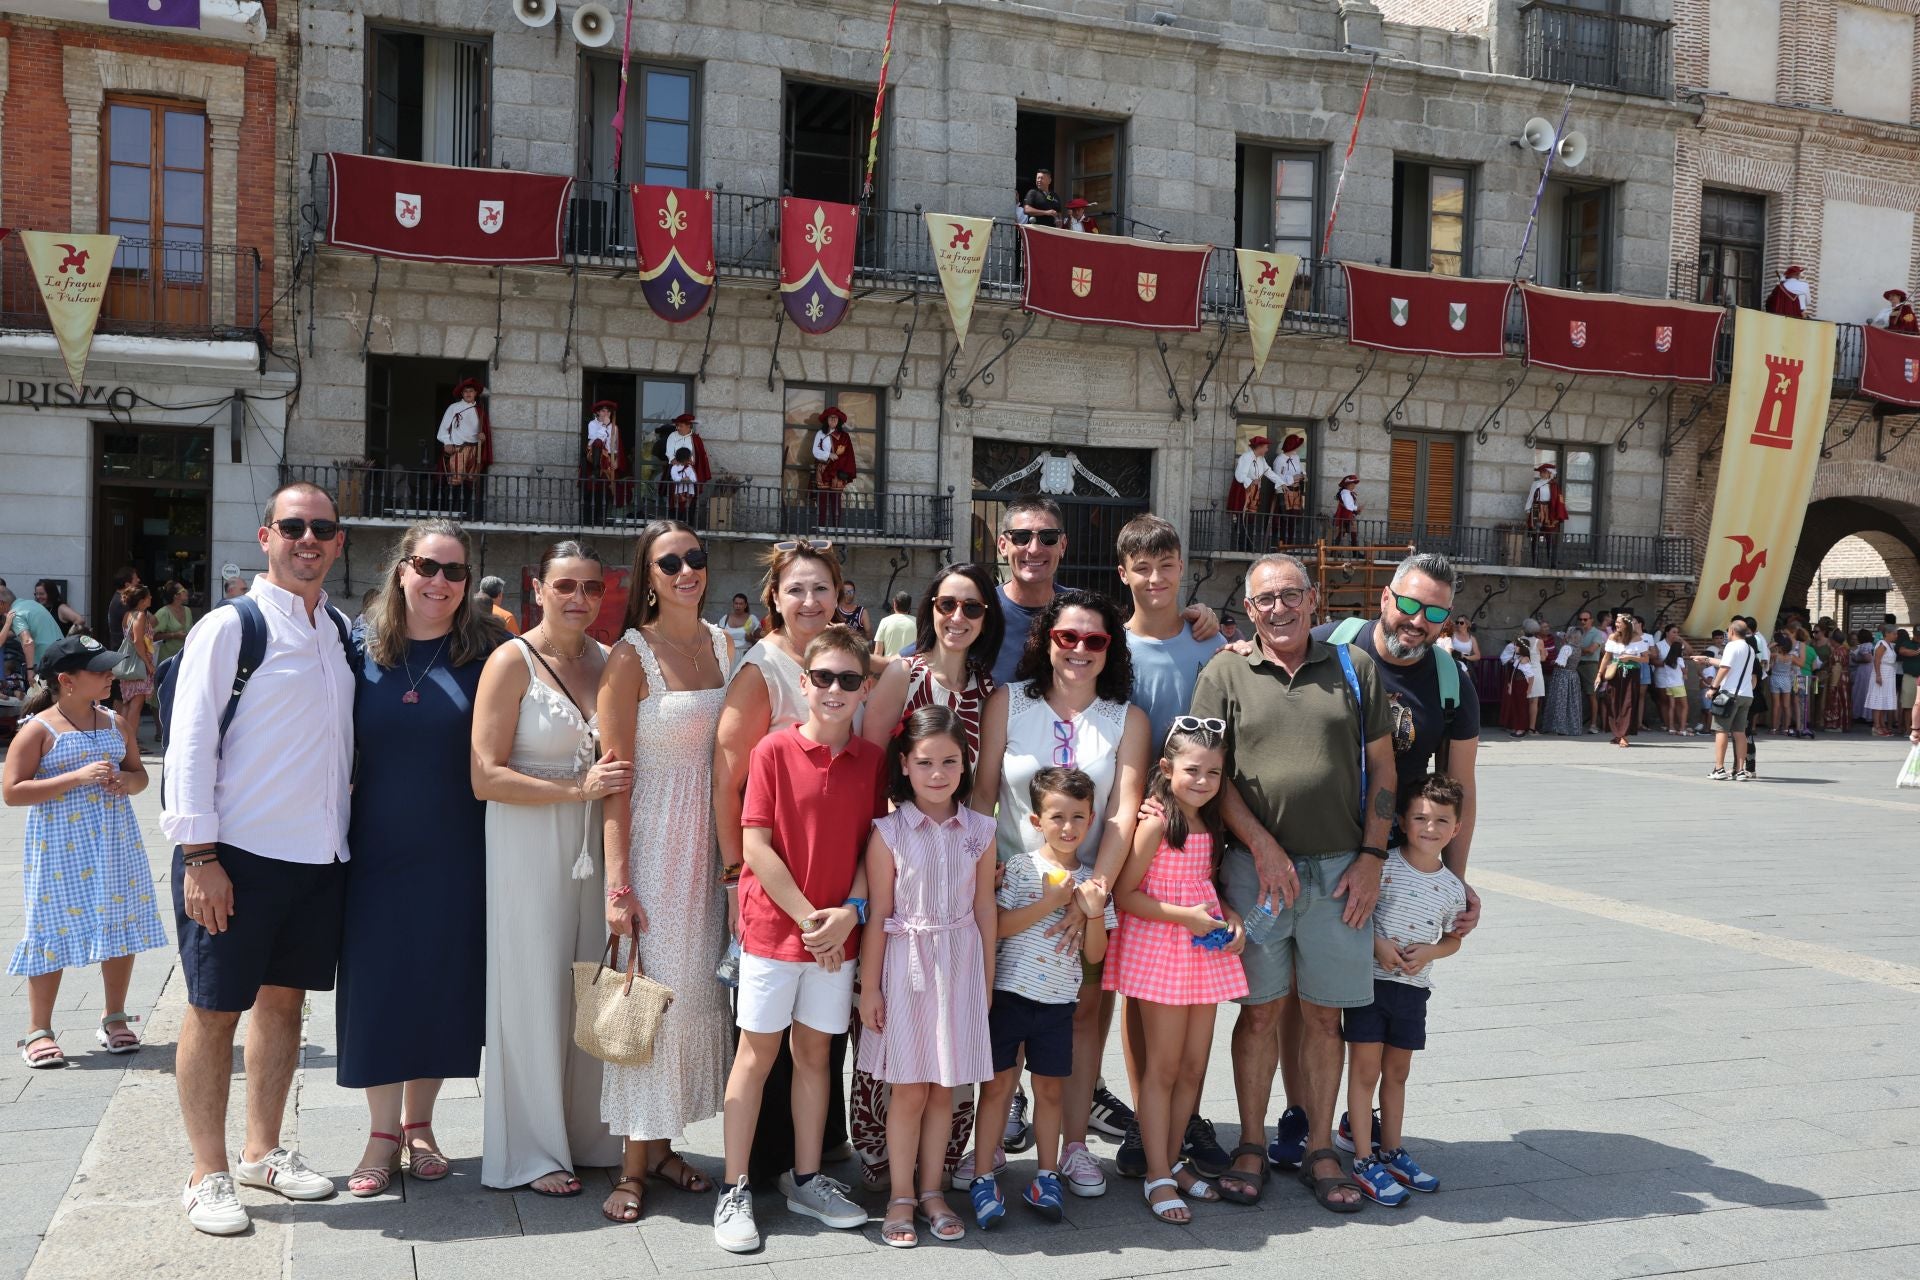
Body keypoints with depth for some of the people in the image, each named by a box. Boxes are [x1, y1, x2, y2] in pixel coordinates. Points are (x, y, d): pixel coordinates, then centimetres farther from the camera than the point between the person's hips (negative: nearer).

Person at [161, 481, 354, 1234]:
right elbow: (189, 746, -10)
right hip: (238, 853, -6)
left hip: (319, 853, 6)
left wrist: (343, 832, 13)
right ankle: (207, 1176, 14)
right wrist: (200, 856, -15)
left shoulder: (343, 633, 11)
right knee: (215, 1009, 2)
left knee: (284, 999, 15)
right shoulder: (230, 627, -8)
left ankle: (262, 1152, 29)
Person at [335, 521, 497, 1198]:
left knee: (442, 982, 7)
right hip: (375, 850, 0)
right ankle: (383, 1131, 19)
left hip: (454, 855, 0)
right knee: (375, 983, 4)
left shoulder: (482, 653, -1)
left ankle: (419, 1124, 25)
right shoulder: (362, 649, 0)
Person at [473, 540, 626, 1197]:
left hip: (594, 846, 5)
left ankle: (584, 1133, 25)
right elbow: (485, 777, -14)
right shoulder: (513, 662, -8)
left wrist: (616, 781, 3)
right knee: (534, 993, 2)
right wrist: (577, 788, -18)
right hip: (529, 848, -5)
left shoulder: (606, 661, 9)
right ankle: (530, 1152, 15)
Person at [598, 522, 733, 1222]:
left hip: (712, 839, 6)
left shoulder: (723, 645, 8)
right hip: (652, 840, -6)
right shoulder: (631, 654, -10)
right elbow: (616, 775, -12)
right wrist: (618, 883, -16)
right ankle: (634, 1164, 11)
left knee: (699, 989, 10)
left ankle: (663, 1144, 25)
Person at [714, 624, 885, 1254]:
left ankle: (805, 1179, 26)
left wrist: (850, 910, -9)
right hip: (773, 926, -3)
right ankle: (734, 1191, 13)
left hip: (835, 933, 4)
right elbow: (755, 846, -11)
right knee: (757, 1053, 4)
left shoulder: (872, 759, 2)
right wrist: (807, 917, -13)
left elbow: (873, 843, 6)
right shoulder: (774, 750, -9)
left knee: (815, 1051, 14)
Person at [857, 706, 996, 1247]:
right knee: (908, 1090, 5)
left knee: (944, 1088, 10)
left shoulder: (979, 831, 0)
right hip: (906, 965, -2)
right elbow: (878, 915, -6)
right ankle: (902, 1198, 18)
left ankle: (932, 1191, 24)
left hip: (961, 966, 2)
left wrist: (987, 978, 7)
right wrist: (869, 987, -5)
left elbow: (985, 908, 5)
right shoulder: (889, 833, -8)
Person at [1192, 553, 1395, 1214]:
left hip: (1340, 869, 1)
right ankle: (1251, 1147, 19)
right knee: (1261, 1010, 6)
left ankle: (1320, 1151, 20)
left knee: (1323, 1013, 8)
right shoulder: (1224, 675, 4)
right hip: (1255, 866, -1)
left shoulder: (1353, 668, 8)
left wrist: (1371, 857, 0)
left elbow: (1381, 767, 8)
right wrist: (1263, 847, -8)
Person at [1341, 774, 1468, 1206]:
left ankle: (1391, 1151, 29)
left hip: (1414, 988, 4)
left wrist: (1429, 951, -7)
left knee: (1397, 1072, 16)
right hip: (1370, 978, -4)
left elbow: (1453, 938, 13)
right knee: (1366, 1069, 0)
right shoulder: (1382, 866, -11)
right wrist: (1378, 944, -18)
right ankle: (1364, 1160, 8)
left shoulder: (1452, 888, 2)